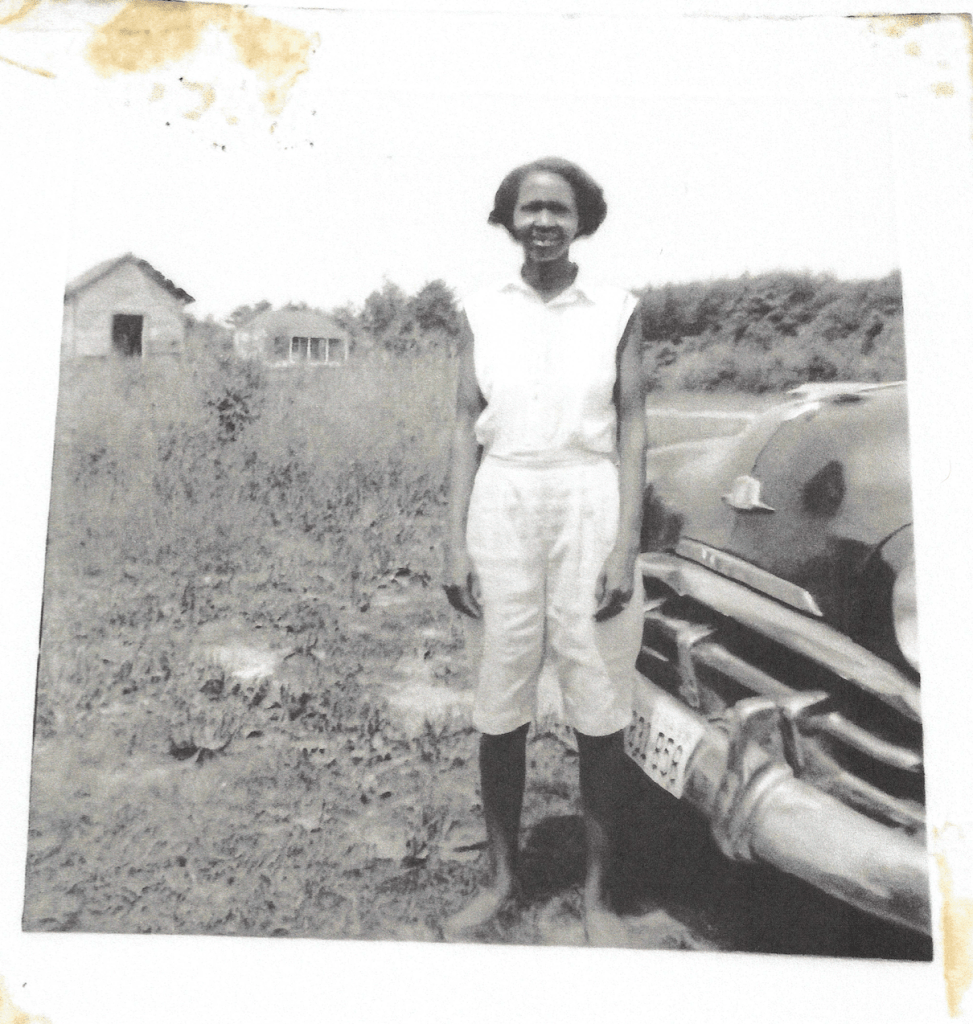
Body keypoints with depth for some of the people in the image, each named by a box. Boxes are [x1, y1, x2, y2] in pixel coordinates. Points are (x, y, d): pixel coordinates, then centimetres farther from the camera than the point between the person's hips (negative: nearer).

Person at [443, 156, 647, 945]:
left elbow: (632, 432, 2)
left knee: (599, 712, 4)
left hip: (590, 510, -1)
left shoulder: (616, 312, 4)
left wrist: (627, 545, -7)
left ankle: (597, 893, 21)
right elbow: (467, 430, 7)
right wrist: (456, 544, 1)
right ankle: (503, 878, 26)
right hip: (502, 510, 2)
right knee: (500, 710, 7)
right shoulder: (482, 313, 8)